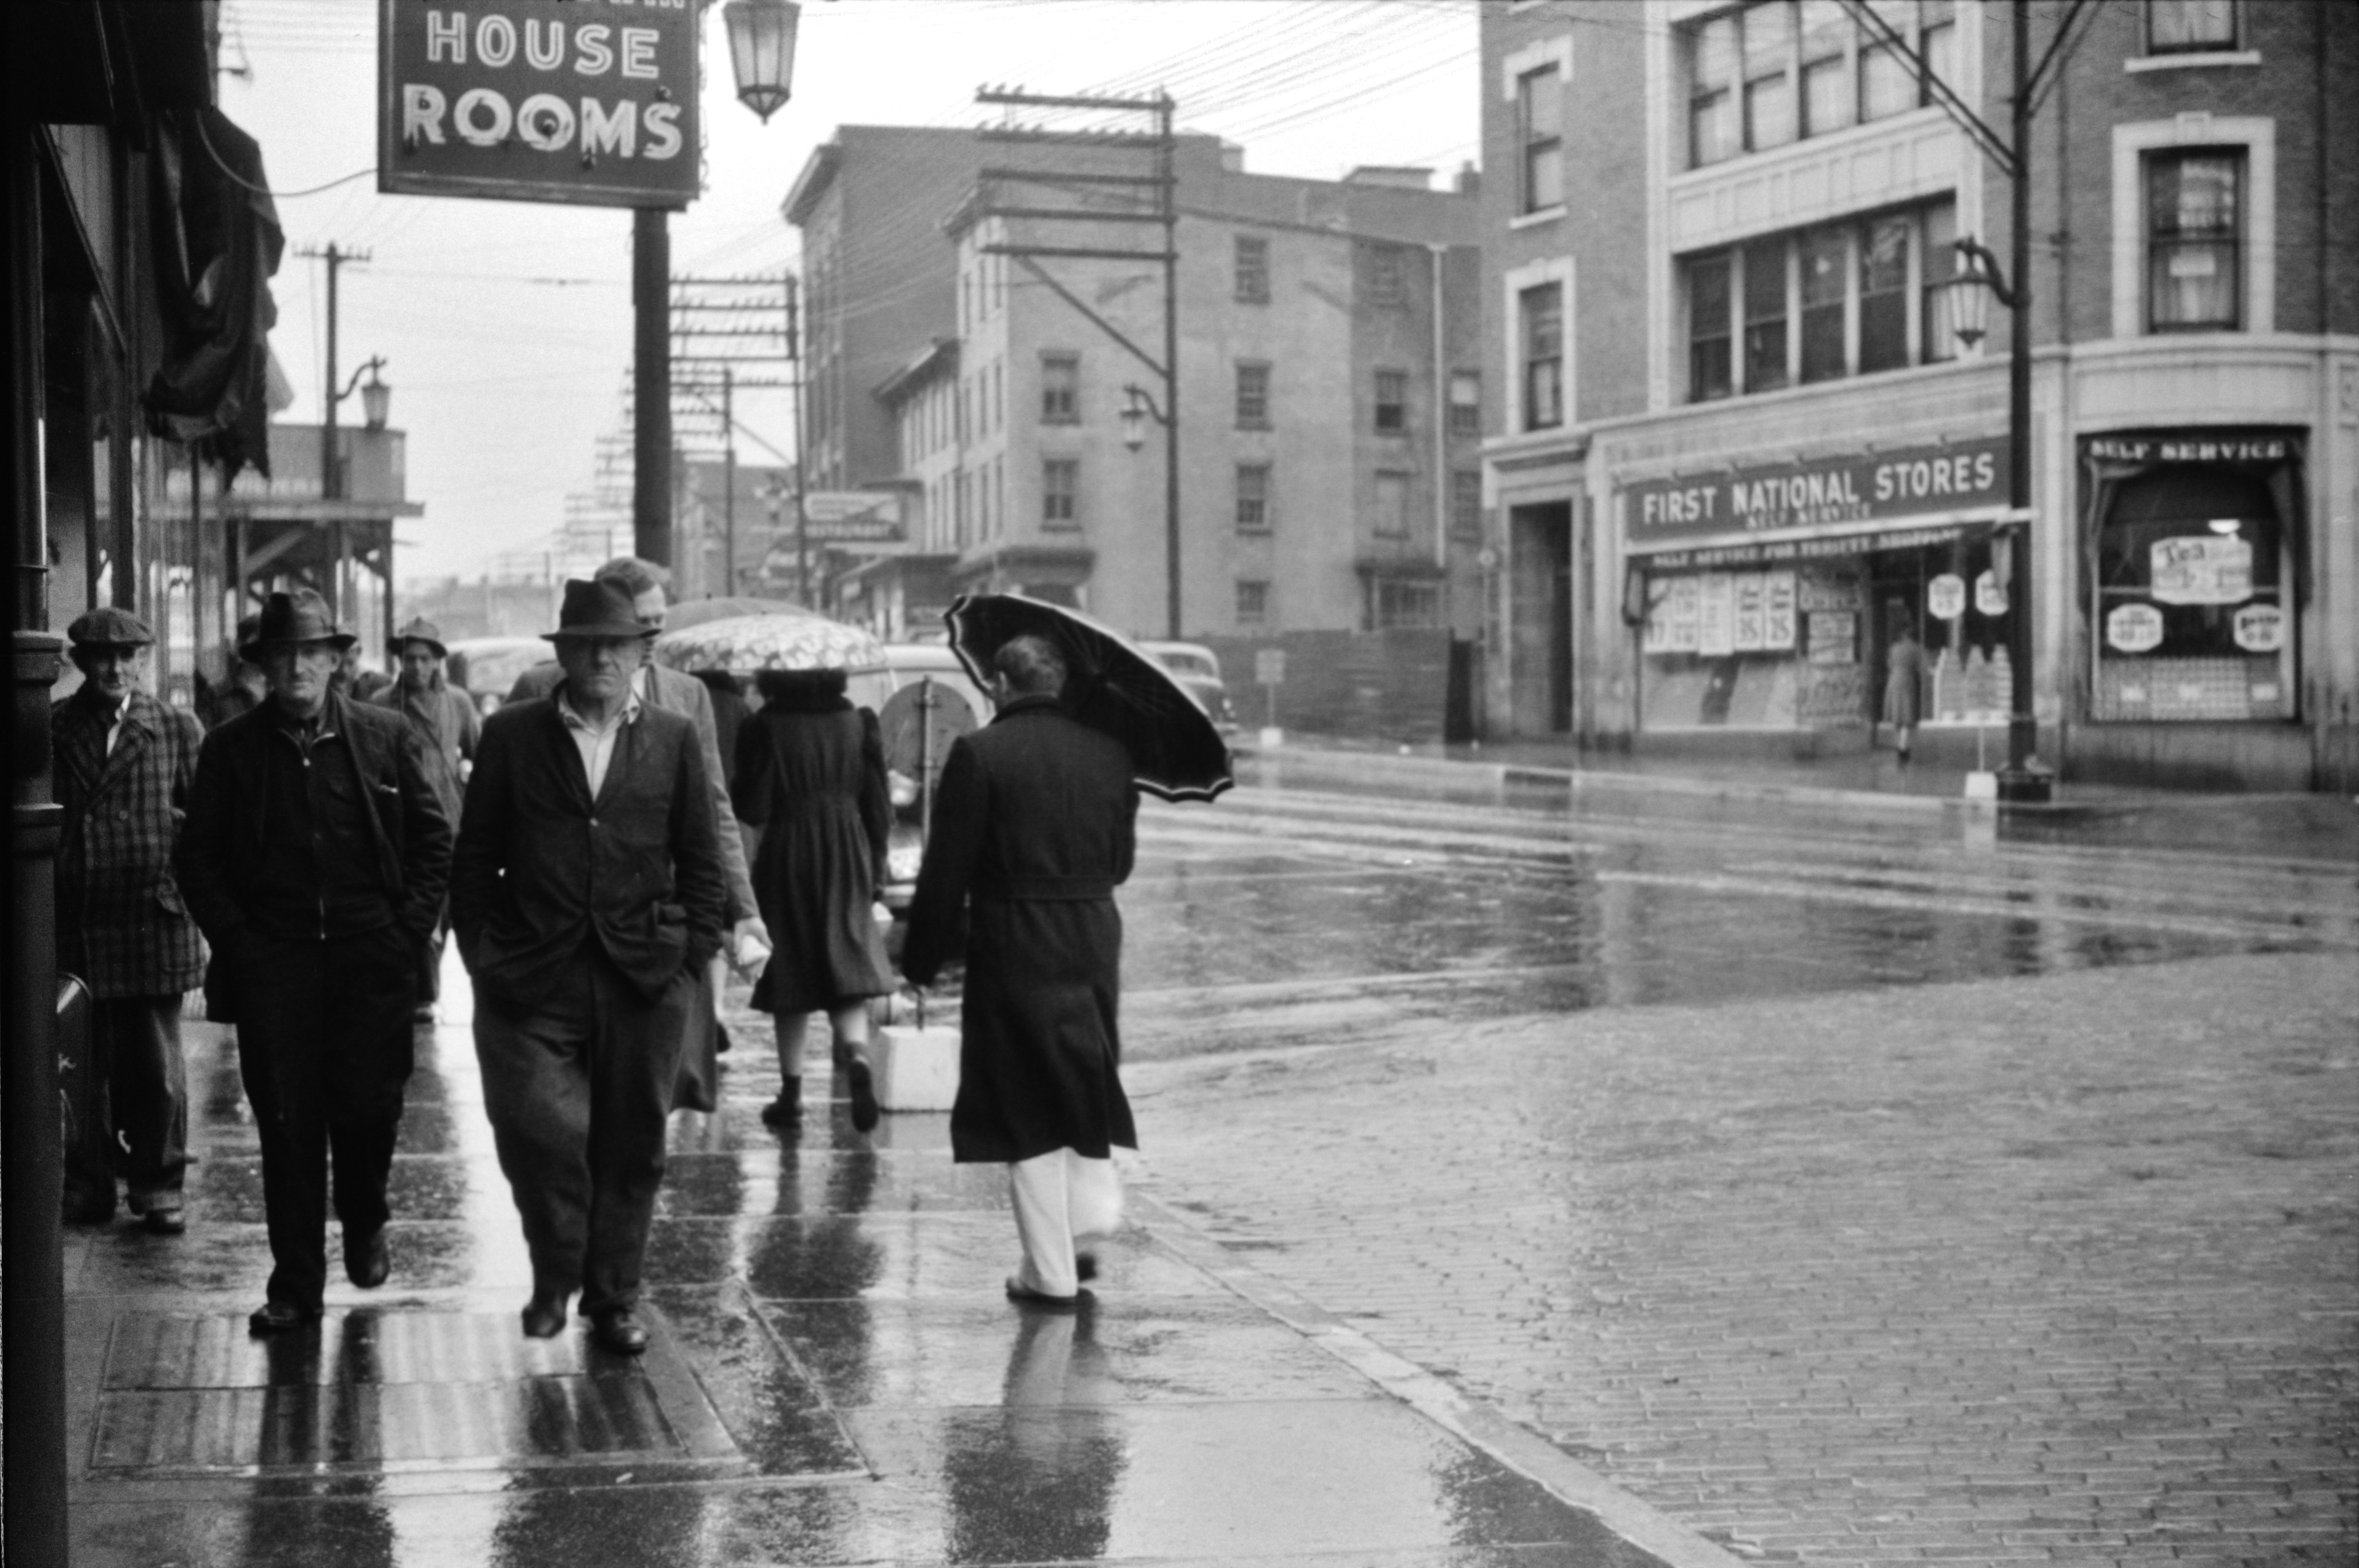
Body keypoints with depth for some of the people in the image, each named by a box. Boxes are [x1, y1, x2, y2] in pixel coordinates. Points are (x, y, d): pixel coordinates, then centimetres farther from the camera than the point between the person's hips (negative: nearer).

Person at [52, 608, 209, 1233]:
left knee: (158, 1065, 4)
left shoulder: (178, 730, 4)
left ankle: (157, 1186, 16)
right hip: (74, 924, 1)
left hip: (155, 921, 0)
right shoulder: (49, 730, 5)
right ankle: (88, 1186, 18)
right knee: (83, 1068, 6)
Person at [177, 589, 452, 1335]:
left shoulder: (387, 739, 3)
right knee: (287, 1124, 1)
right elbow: (198, 856, 7)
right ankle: (295, 1285, 9)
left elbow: (434, 839, 7)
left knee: (368, 1105, -1)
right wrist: (234, 940, -2)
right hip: (271, 963, 0)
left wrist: (411, 929, -2)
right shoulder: (231, 749, 4)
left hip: (372, 958, 0)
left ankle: (365, 1224, 30)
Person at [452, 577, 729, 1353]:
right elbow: (475, 856, 7)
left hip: (644, 980, 1)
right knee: (539, 1129, -11)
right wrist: (482, 954, 1)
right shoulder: (512, 735, 5)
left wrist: (692, 957, 2)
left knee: (631, 1145, 6)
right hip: (533, 979, -1)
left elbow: (701, 863, 10)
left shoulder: (675, 740, 8)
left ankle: (613, 1297, 21)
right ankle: (554, 1279, 13)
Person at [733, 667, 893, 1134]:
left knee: (790, 972, 9)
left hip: (787, 858, -2)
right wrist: (875, 866, 12)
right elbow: (878, 806, 3)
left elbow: (752, 809, -10)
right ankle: (857, 1054, -22)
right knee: (849, 965, 5)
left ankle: (792, 1092, 14)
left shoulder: (765, 728, -10)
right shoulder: (858, 722, 0)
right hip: (848, 855, 2)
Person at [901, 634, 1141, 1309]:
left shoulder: (979, 754, -11)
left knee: (1027, 1108, 4)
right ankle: (1088, 1225, 16)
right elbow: (1121, 861, 10)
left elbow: (946, 869, -11)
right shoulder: (1108, 753, 3)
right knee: (1084, 1089, 22)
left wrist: (922, 959, -2)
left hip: (1012, 950, -4)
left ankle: (1051, 1272, 8)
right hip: (1096, 944, 4)